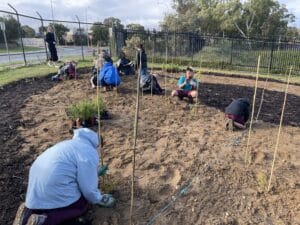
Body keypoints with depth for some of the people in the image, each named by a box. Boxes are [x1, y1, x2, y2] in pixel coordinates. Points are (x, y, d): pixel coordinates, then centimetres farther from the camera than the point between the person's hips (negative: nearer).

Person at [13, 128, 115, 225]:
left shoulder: (71, 143, 17)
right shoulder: (89, 153, -11)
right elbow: (88, 186, -10)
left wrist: (94, 172, 42)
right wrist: (99, 199, 8)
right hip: (53, 191, -9)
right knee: (82, 205, 12)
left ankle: (30, 210, 7)